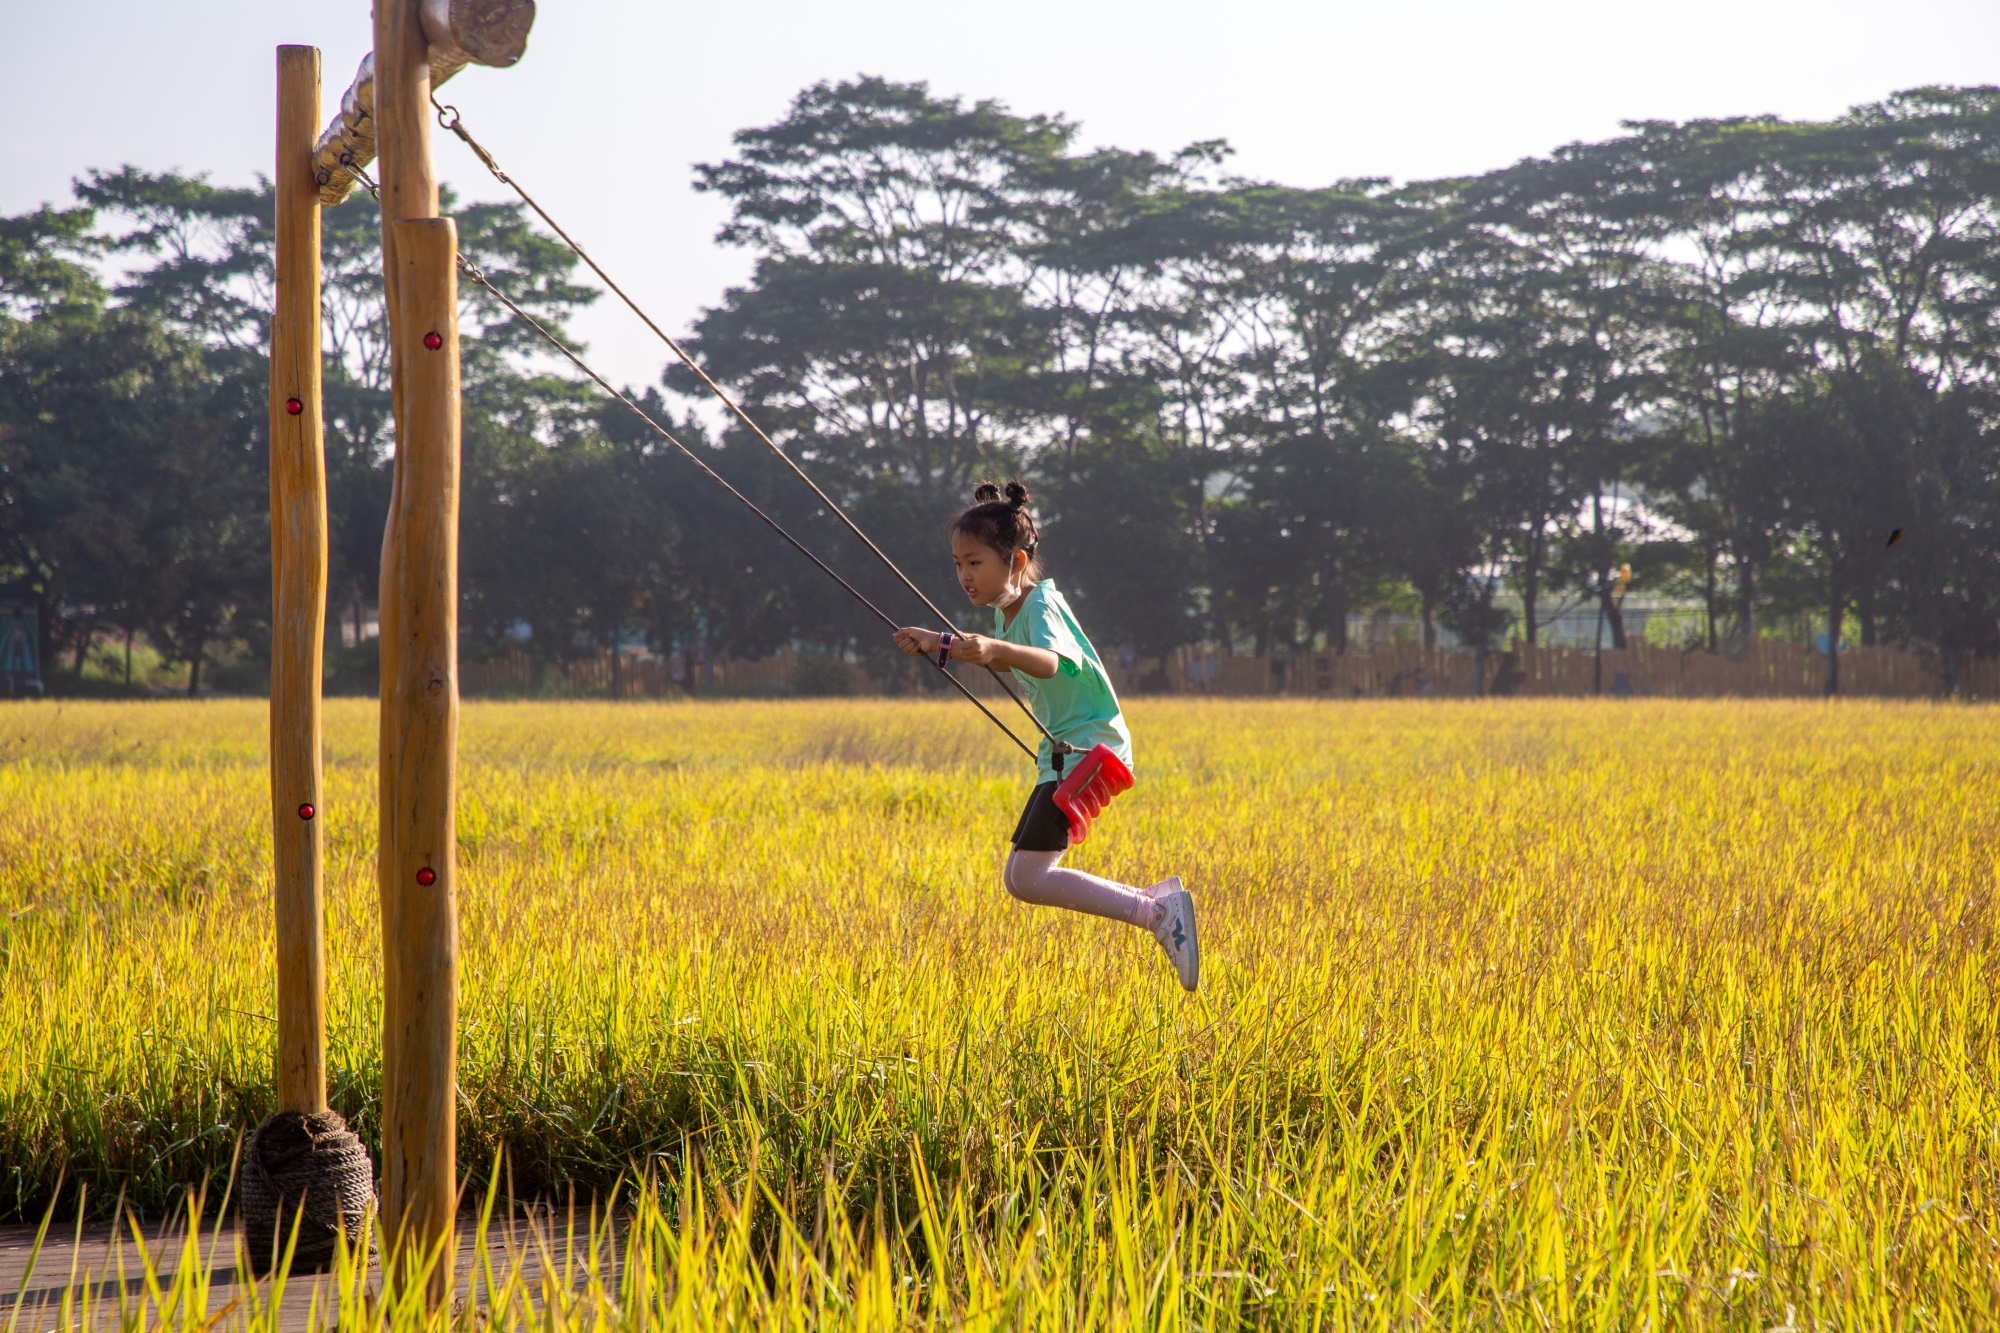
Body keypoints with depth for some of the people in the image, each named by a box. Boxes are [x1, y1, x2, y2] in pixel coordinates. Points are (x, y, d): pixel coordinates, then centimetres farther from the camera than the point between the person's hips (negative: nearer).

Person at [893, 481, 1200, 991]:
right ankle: (1157, 901, 14)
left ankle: (1157, 911, -17)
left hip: (1088, 749, -10)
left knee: (1027, 878, -18)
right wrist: (943, 644, 18)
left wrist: (997, 648, -58)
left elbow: (1052, 660, -40)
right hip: (1064, 753, 10)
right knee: (1020, 877, 12)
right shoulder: (1007, 609, 10)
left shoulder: (1040, 604, -18)